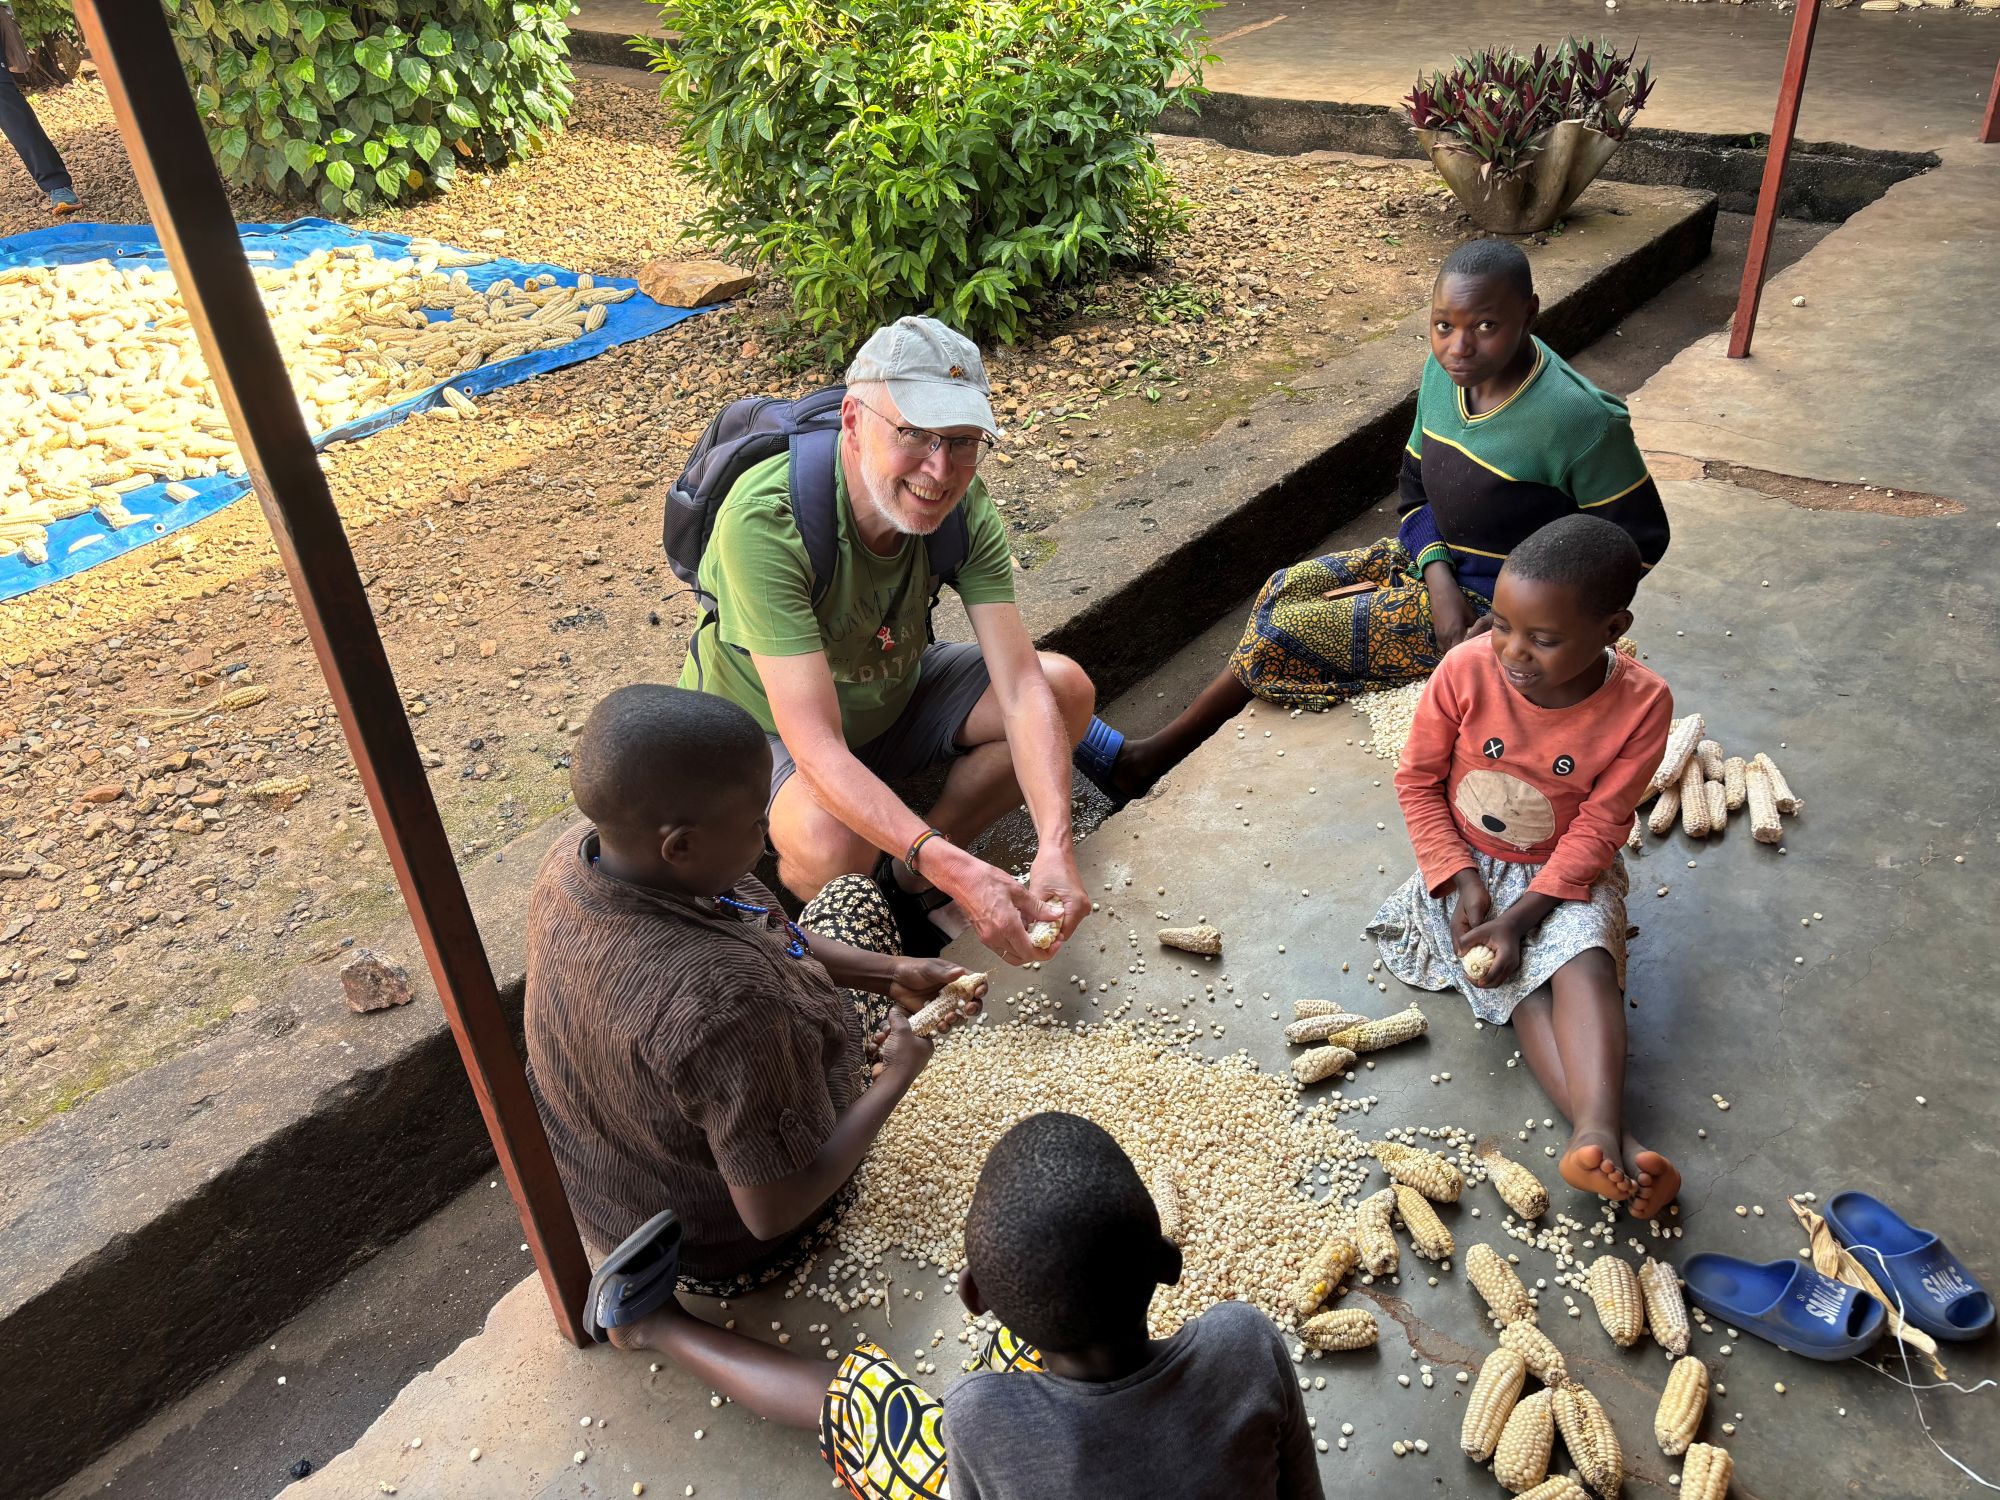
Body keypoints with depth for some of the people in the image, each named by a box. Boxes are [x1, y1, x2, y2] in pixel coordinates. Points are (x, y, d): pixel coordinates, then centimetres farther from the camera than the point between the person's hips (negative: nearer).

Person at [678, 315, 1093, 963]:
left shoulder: (961, 503, -20)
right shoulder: (764, 520, -36)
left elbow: (1021, 686, -24)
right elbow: (816, 745, -40)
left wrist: (1055, 848, -39)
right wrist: (955, 869, -50)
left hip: (892, 692, 6)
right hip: (766, 728, -5)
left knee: (1067, 689, -12)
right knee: (834, 846, -38)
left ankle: (907, 881, -2)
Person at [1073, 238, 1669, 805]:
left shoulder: (1578, 418, -27)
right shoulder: (1443, 369, -6)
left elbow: (1639, 541, -16)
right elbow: (1416, 486, 6)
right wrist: (1437, 574, -13)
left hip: (1495, 604, -7)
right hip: (1436, 557, 8)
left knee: (1284, 633, -10)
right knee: (1287, 589, -1)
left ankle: (1147, 759, 8)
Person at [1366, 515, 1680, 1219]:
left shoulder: (1640, 703, -20)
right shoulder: (1466, 671, -20)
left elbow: (1598, 825, -15)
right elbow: (1418, 778, -7)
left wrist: (1519, 916, -23)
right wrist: (1462, 883, -15)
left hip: (1567, 871, 0)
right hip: (1466, 863, 1)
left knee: (1584, 963, -29)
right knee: (1522, 987, -21)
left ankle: (1597, 1135, -38)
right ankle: (1608, 1138, -27)